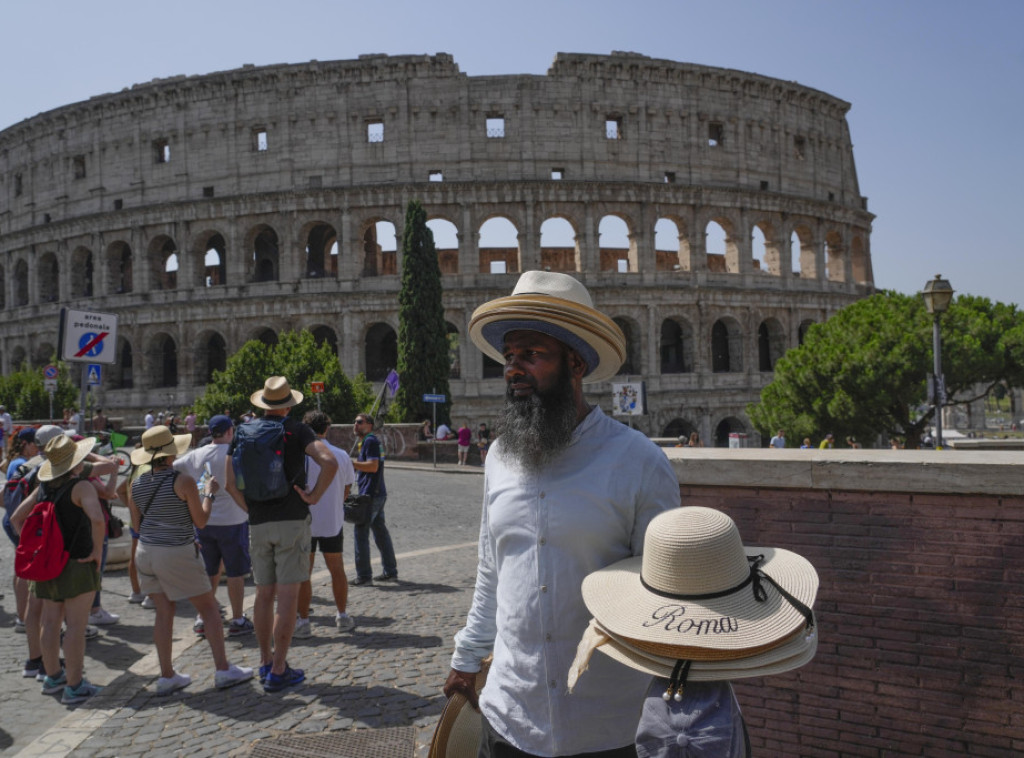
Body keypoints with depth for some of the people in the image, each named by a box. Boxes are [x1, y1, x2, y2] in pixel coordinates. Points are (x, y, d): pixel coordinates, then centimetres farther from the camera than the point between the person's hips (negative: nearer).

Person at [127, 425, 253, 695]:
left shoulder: (136, 485, 2)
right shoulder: (183, 481, -14)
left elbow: (137, 526, 11)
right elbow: (201, 521, -7)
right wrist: (209, 492, 5)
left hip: (146, 552, 6)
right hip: (178, 554, -6)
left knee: (164, 612, 13)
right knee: (209, 608, 5)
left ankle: (167, 676, 15)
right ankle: (223, 670, 7)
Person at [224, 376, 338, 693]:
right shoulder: (297, 430, -3)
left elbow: (230, 483, 3)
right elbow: (329, 462, -20)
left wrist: (251, 508, 12)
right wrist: (315, 495, -10)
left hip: (259, 524, 4)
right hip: (292, 521, -4)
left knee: (264, 594, 14)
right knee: (288, 595, -2)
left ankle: (266, 662, 24)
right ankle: (278, 671, 0)